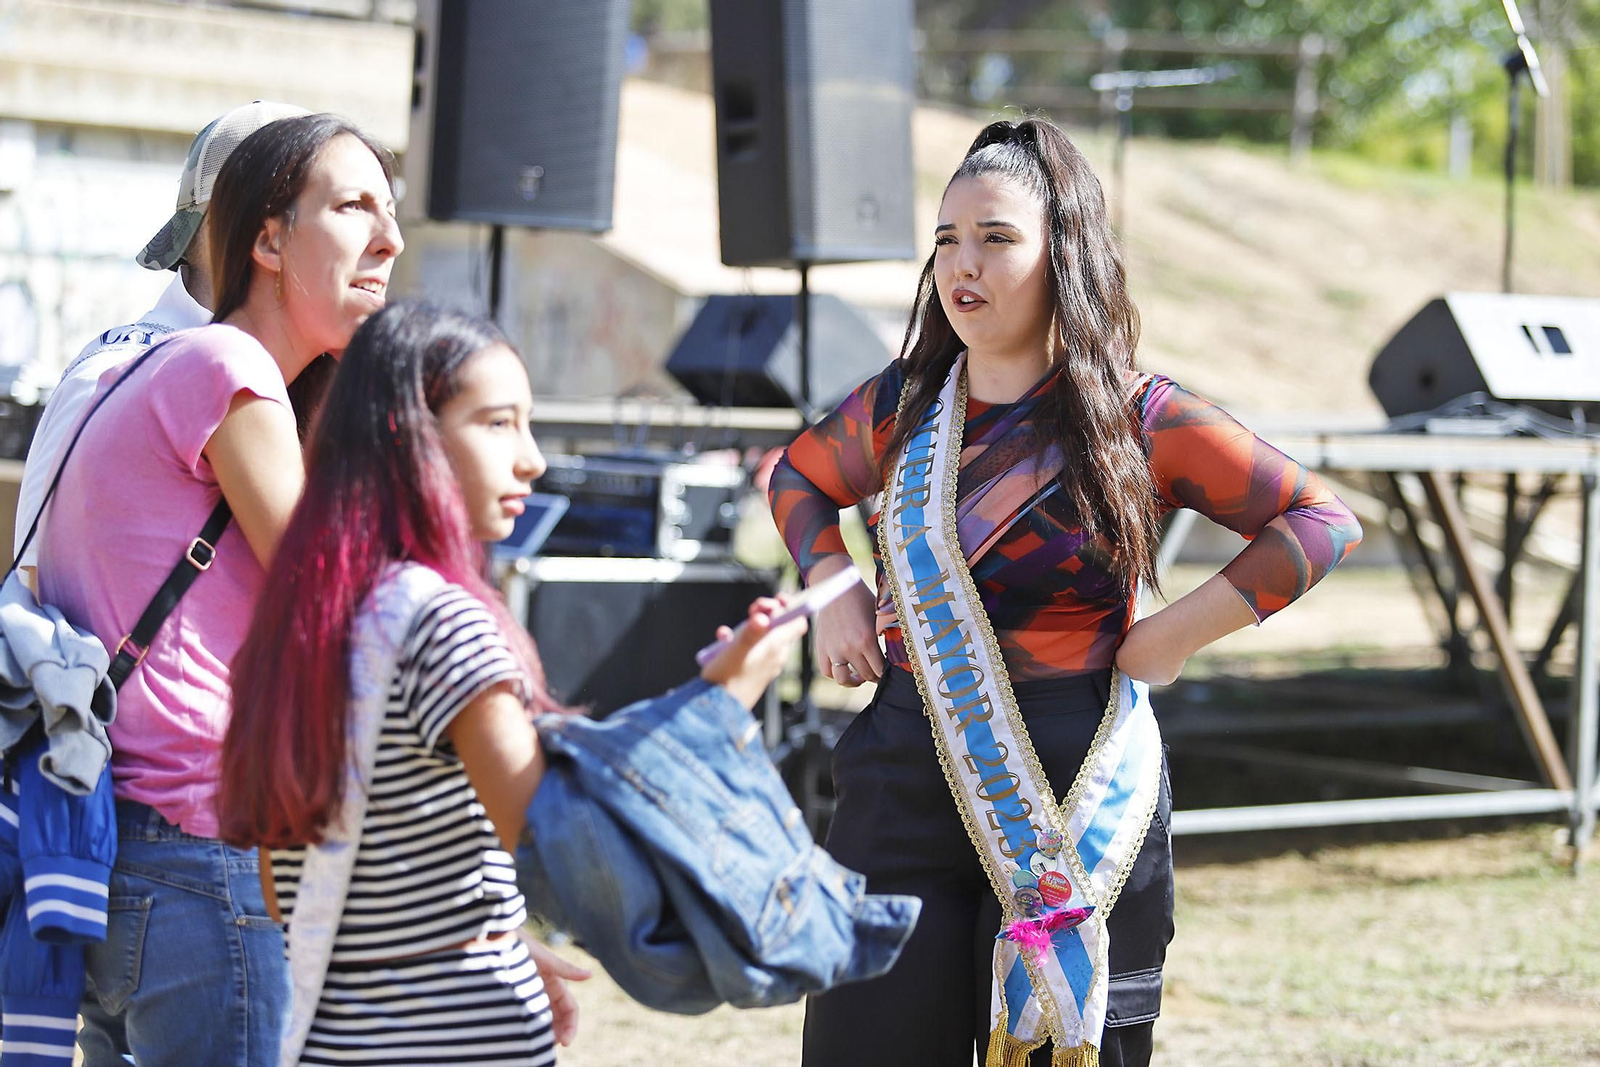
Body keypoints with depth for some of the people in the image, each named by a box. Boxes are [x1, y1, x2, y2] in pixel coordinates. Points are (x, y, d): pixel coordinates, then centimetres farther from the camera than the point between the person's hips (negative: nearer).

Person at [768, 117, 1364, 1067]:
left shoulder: (1141, 421, -5)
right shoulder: (900, 406, 7)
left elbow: (1326, 521, -3)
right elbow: (799, 476, 28)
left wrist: (1176, 634, -8)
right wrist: (832, 588, 9)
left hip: (1076, 799, -3)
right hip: (907, 776, 3)